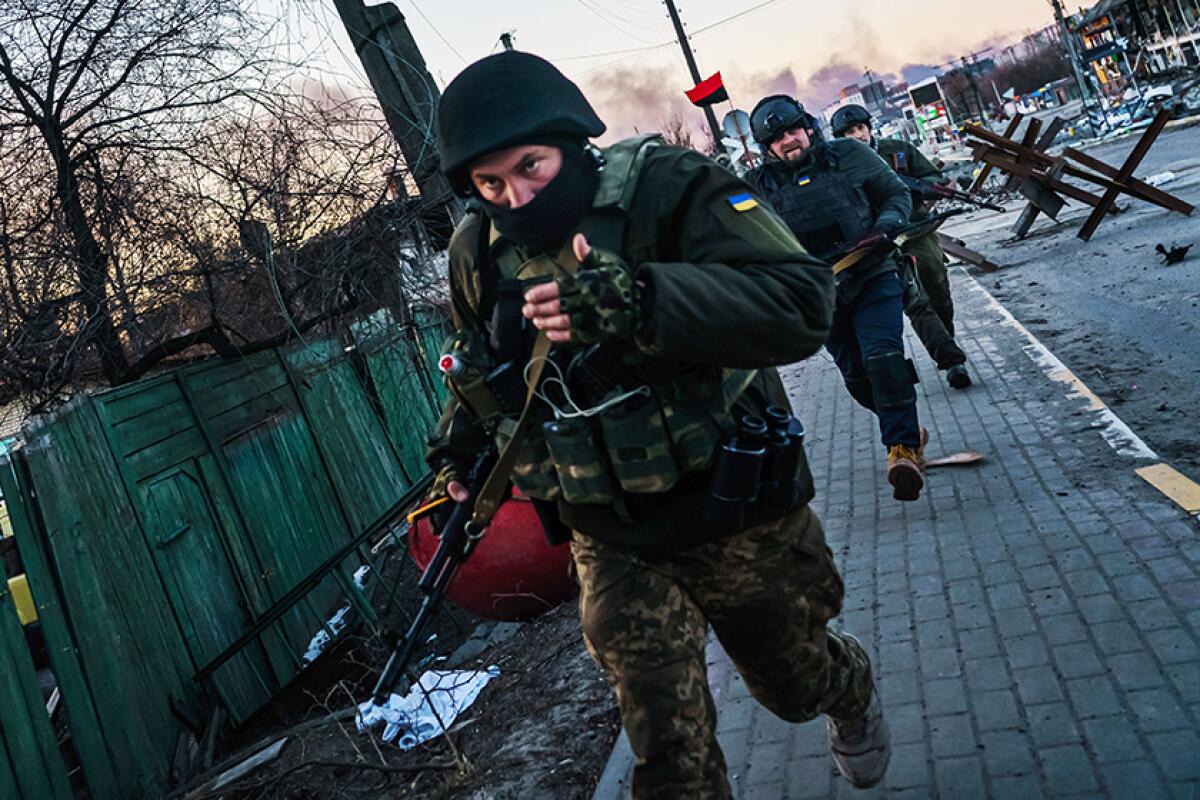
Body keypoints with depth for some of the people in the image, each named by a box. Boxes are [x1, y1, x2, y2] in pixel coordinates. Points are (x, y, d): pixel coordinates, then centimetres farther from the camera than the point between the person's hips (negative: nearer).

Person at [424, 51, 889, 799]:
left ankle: (852, 690, 59)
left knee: (796, 682, 21)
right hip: (616, 546, 3)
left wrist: (637, 302, -43)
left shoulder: (667, 188, -19)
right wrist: (457, 447, 3)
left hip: (736, 516, -2)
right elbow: (482, 367, 19)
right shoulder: (480, 252, -3)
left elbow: (801, 303, -33)